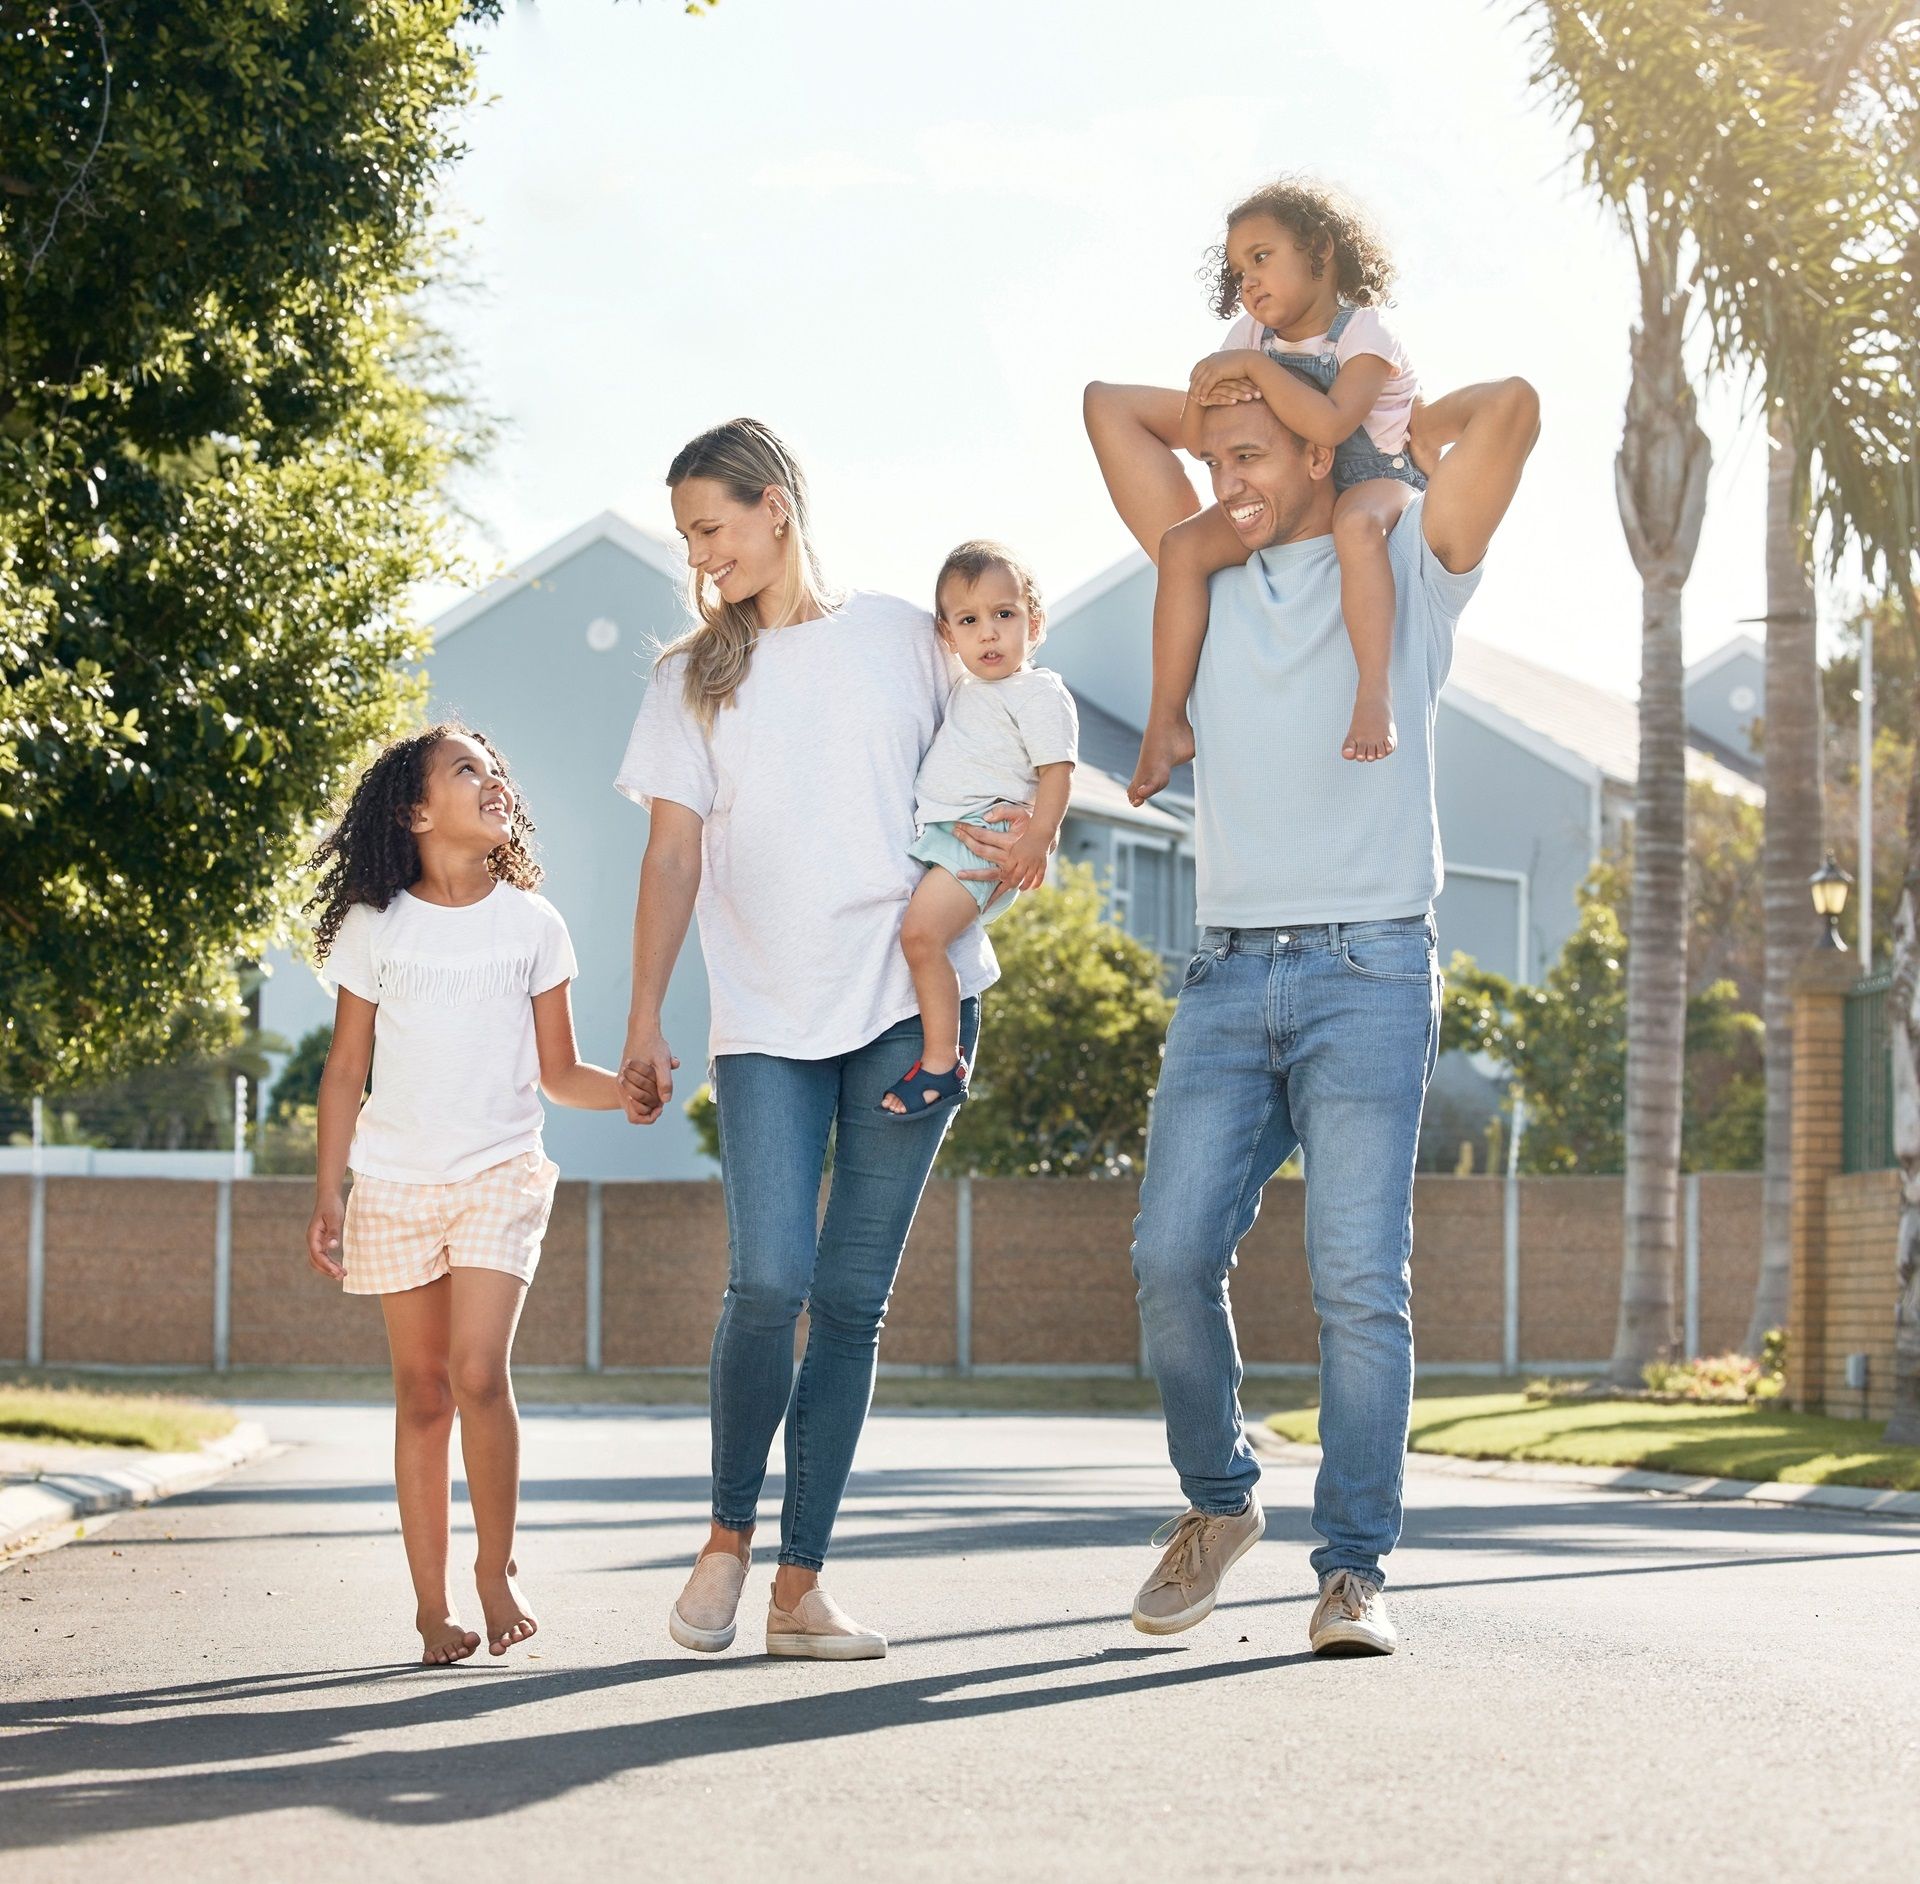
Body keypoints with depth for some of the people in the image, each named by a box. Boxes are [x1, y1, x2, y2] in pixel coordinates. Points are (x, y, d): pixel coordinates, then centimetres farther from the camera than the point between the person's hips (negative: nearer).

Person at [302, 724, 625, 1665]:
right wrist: (328, 1197, 0)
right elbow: (345, 1069, 6)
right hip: (395, 1181, 0)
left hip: (501, 1173, 0)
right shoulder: (374, 927, 2)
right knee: (422, 1391, 2)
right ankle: (432, 1605, 7)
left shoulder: (530, 923, 4)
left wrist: (632, 1089, -11)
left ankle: (496, 1569, 1)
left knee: (478, 1373, -16)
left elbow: (559, 1072, 8)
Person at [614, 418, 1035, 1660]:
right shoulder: (693, 679, 13)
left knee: (854, 1298, -1)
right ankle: (730, 1534, 7)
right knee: (770, 1282, -15)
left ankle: (801, 1585, 3)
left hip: (912, 1000, 0)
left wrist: (1022, 841, -6)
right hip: (767, 1022, 0)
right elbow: (673, 857, 8)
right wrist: (644, 1023, -1)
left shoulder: (902, 636, 10)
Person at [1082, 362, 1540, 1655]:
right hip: (1230, 975, 4)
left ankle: (1355, 1570, -7)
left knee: (1361, 1278, -10)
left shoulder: (1409, 571, 7)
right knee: (1173, 1256, -7)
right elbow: (1107, 403, 25)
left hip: (1369, 974, -4)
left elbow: (1512, 407, -5)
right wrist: (1220, 410, 27)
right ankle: (1219, 1503, 14)